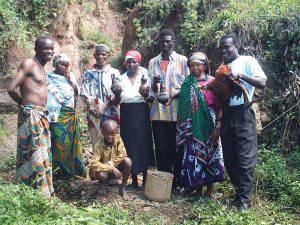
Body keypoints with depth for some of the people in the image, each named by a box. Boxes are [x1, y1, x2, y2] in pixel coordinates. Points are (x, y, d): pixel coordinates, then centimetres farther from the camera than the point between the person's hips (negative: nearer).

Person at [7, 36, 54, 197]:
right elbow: (12, 89, -16)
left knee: (43, 155, 15)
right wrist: (24, 103, -2)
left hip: (41, 115, 9)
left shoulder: (41, 68, 18)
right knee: (33, 155, -4)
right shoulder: (29, 63, -10)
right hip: (30, 115, -9)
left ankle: (43, 191, 27)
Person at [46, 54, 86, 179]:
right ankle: (58, 170, 2)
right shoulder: (49, 78, -7)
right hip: (58, 116, -6)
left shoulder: (71, 77, 12)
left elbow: (77, 93, 7)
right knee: (60, 142, -7)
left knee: (71, 142, 11)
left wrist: (70, 80, -5)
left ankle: (70, 169, 21)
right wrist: (51, 118, -17)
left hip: (72, 116, 7)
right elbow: (50, 98, -12)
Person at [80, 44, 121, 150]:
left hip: (111, 113, -1)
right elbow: (85, 95, 7)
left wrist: (104, 107, -11)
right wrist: (92, 107, -10)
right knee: (96, 144, 1)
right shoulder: (88, 74, 11)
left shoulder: (114, 73, 7)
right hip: (94, 114, 1)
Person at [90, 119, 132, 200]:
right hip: (104, 170, -3)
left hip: (115, 167, 3)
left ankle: (123, 189, -9)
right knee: (102, 175, -38)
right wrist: (111, 168, -36)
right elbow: (94, 164, -32)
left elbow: (122, 155, -16)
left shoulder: (118, 138, -14)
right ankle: (101, 185, 4)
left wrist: (110, 163, -26)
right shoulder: (99, 146, -23)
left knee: (128, 161, -26)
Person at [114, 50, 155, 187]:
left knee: (144, 143, 1)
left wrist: (146, 93, -21)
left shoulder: (144, 77, 4)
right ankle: (134, 178, 12)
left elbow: (150, 98, -1)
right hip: (126, 114, 2)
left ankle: (145, 177, 11)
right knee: (130, 145, 2)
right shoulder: (121, 78, 9)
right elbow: (117, 100, 7)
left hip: (141, 113, -1)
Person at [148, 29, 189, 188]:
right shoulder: (153, 62, 13)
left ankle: (180, 180, 14)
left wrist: (174, 94, -14)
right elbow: (151, 89, 13)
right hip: (158, 111, 3)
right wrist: (155, 83, -10)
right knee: (161, 148, 5)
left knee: (178, 147, 3)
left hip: (177, 111, -2)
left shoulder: (183, 61, 5)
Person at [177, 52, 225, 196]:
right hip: (192, 125, 3)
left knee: (209, 153, 3)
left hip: (208, 123, -2)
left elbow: (219, 106, -4)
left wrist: (218, 126, -10)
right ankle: (196, 186, 16)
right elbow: (183, 106, 9)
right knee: (193, 154, 4)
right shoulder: (187, 84, 9)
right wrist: (184, 127, 3)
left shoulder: (212, 82, 0)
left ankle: (209, 188, 13)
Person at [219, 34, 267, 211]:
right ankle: (240, 192, 22)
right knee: (229, 158, 9)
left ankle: (245, 199, 4)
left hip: (243, 115, -6)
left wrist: (241, 75, -24)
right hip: (227, 115, 7)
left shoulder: (248, 61, -2)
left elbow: (262, 83, -13)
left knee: (245, 158, -5)